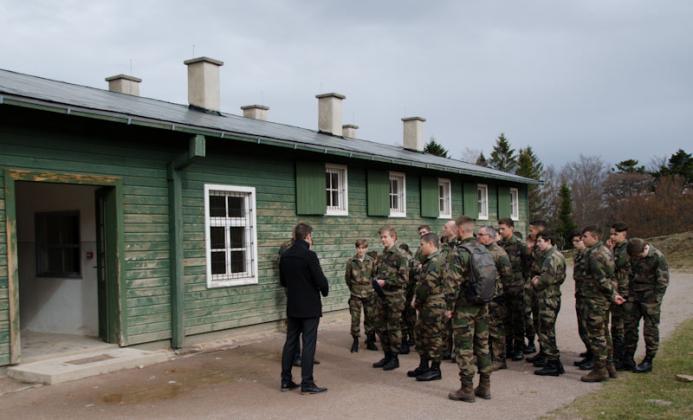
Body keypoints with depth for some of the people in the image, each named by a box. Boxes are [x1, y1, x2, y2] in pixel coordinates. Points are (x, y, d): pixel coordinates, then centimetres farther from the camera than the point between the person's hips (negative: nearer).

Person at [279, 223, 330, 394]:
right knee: (308, 344, -1)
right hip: (310, 307, -6)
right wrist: (324, 290, 2)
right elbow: (321, 280, -17)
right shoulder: (309, 255, -17)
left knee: (290, 342, 13)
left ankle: (286, 380, 19)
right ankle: (307, 383, 2)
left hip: (292, 306, 6)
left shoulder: (285, 256, 4)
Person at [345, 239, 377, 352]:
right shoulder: (351, 262, -6)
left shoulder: (371, 261, -5)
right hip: (355, 294, -1)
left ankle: (370, 341, 20)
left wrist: (372, 287, 4)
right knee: (355, 318, 0)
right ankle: (355, 342, 12)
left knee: (370, 318, 8)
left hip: (369, 294, 1)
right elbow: (347, 277, 5)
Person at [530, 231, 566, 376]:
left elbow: (549, 278, -24)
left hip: (549, 299, -10)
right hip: (547, 298, 10)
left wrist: (537, 282, -6)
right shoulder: (549, 255, 17)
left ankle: (552, 365, 1)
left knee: (546, 331, -5)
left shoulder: (553, 257, -16)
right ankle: (554, 362, 22)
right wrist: (538, 279, 9)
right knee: (547, 331, 15)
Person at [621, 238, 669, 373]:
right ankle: (628, 358, 18)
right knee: (629, 326, 7)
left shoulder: (658, 257, -16)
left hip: (650, 296, -5)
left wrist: (656, 301, -12)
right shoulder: (632, 256, -1)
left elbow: (663, 281, -11)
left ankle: (648, 361, 9)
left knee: (650, 329, 0)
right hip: (634, 296, 5)